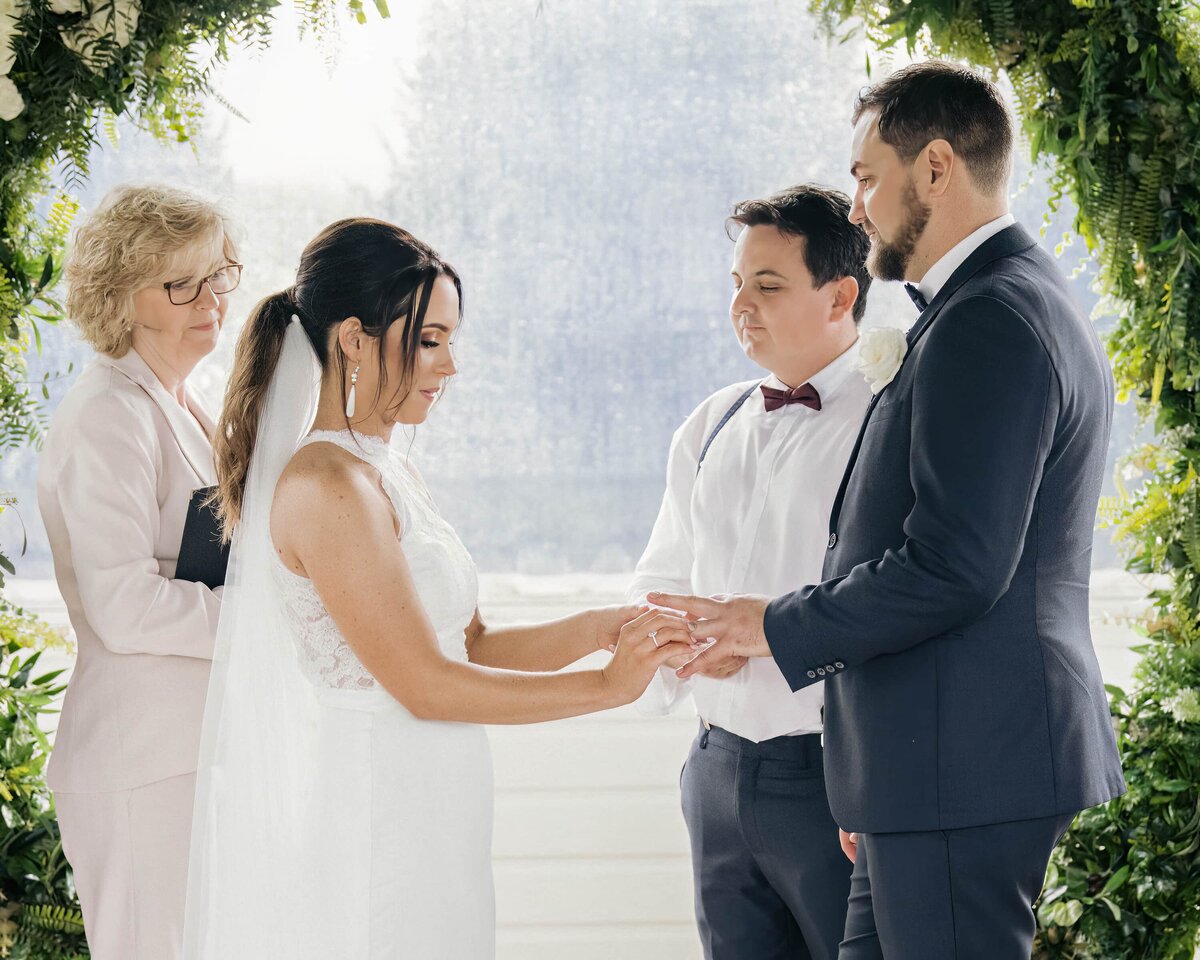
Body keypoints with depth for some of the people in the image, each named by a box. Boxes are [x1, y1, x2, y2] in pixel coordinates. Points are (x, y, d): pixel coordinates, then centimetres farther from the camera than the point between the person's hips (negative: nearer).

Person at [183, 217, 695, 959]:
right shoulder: (329, 484, -17)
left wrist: (594, 629, -4)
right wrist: (608, 684, -11)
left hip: (415, 830, 9)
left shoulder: (391, 473, 12)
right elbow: (425, 684, -18)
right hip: (360, 832, -9)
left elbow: (469, 643, 12)